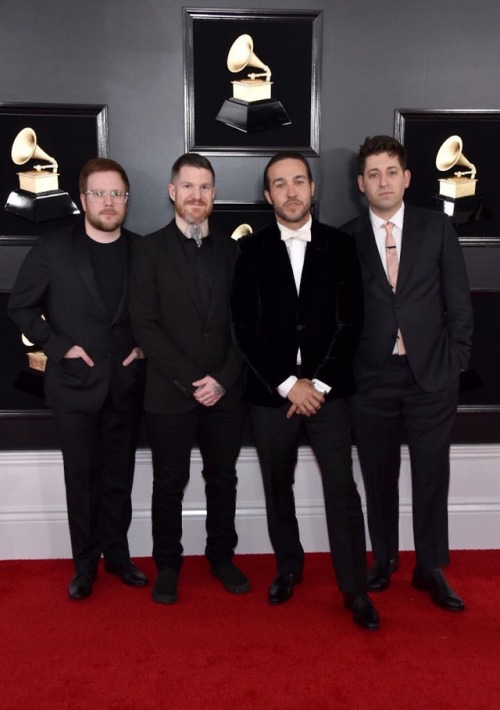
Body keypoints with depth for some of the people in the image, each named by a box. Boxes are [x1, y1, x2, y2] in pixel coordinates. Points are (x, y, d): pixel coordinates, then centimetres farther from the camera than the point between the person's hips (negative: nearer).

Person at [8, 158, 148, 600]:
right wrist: (58, 346, -9)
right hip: (75, 384, -2)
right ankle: (85, 563, 22)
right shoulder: (52, 249, -4)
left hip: (127, 385, 2)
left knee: (119, 476, 12)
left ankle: (117, 554, 29)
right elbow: (21, 307, 0)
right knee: (81, 478, 7)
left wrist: (146, 346, -3)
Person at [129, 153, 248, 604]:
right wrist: (190, 381, -14)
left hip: (226, 392, 3)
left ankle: (222, 556, 31)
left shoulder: (232, 250, 7)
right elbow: (145, 324, -8)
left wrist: (223, 379, -7)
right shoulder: (151, 249, -1)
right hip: (170, 394, -2)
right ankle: (167, 564, 26)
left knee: (223, 480, 13)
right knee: (169, 484, 9)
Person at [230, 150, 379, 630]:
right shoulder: (251, 250, 1)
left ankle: (355, 589, 13)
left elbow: (350, 322, -1)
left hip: (328, 390, 0)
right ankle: (288, 566, 33)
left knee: (342, 489, -1)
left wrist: (318, 383, -9)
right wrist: (288, 383, -10)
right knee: (278, 488, 13)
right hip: (270, 393, 1)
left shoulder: (339, 246, 4)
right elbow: (244, 328, -4)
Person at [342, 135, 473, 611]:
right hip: (371, 377, 0)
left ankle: (431, 568, 24)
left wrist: (456, 362, -2)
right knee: (379, 475, 11)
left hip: (431, 375, 0)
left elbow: (458, 301, 3)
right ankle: (383, 560, 29)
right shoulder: (346, 239, 2)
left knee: (432, 475, 7)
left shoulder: (437, 228, 3)